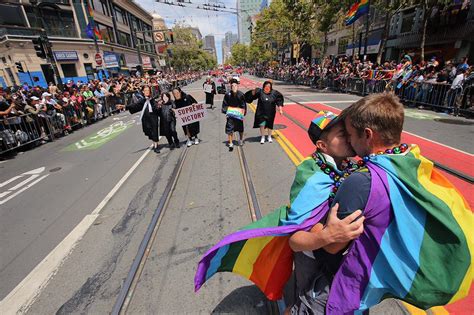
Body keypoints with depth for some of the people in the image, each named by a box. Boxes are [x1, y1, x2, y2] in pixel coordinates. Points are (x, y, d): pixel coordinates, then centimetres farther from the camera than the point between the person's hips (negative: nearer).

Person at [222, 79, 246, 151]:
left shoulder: (241, 95, -9)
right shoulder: (227, 95, -9)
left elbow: (244, 106, -2)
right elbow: (224, 104, 3)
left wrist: (243, 113, -7)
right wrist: (226, 111, -5)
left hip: (239, 115, 1)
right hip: (230, 115, 0)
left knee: (240, 128, 17)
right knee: (229, 129, -4)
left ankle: (241, 139, 44)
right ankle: (231, 143, 11)